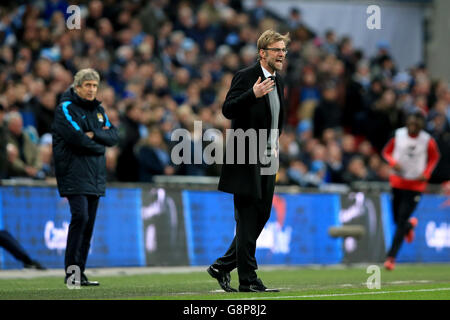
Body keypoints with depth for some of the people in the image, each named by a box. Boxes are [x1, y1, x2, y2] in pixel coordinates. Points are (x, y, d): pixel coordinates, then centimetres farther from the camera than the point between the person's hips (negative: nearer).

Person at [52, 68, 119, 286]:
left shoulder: (98, 110, 18)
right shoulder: (66, 108, -4)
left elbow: (113, 136, 7)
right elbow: (77, 138, -17)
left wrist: (94, 135, -10)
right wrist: (99, 145, -4)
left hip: (95, 176, 7)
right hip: (74, 175, -7)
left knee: (89, 222, 4)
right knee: (80, 217, -17)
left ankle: (80, 272, 8)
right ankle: (71, 270, -13)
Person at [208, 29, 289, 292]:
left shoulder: (278, 81, 15)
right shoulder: (245, 77, -10)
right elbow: (228, 110, -19)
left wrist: (275, 144, 13)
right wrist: (253, 94, -32)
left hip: (267, 162, 8)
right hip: (247, 161, -8)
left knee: (262, 215, 10)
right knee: (247, 219, -5)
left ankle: (223, 266, 21)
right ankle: (248, 278, -1)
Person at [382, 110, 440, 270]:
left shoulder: (428, 140, -7)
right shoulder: (398, 135, -4)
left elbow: (434, 157, 10)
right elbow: (387, 152, 9)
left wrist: (426, 174, -4)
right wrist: (393, 162, -12)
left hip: (416, 185, -3)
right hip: (397, 182, 3)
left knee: (401, 221, -10)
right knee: (397, 219, 8)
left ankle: (391, 257, -7)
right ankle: (411, 225, 47)